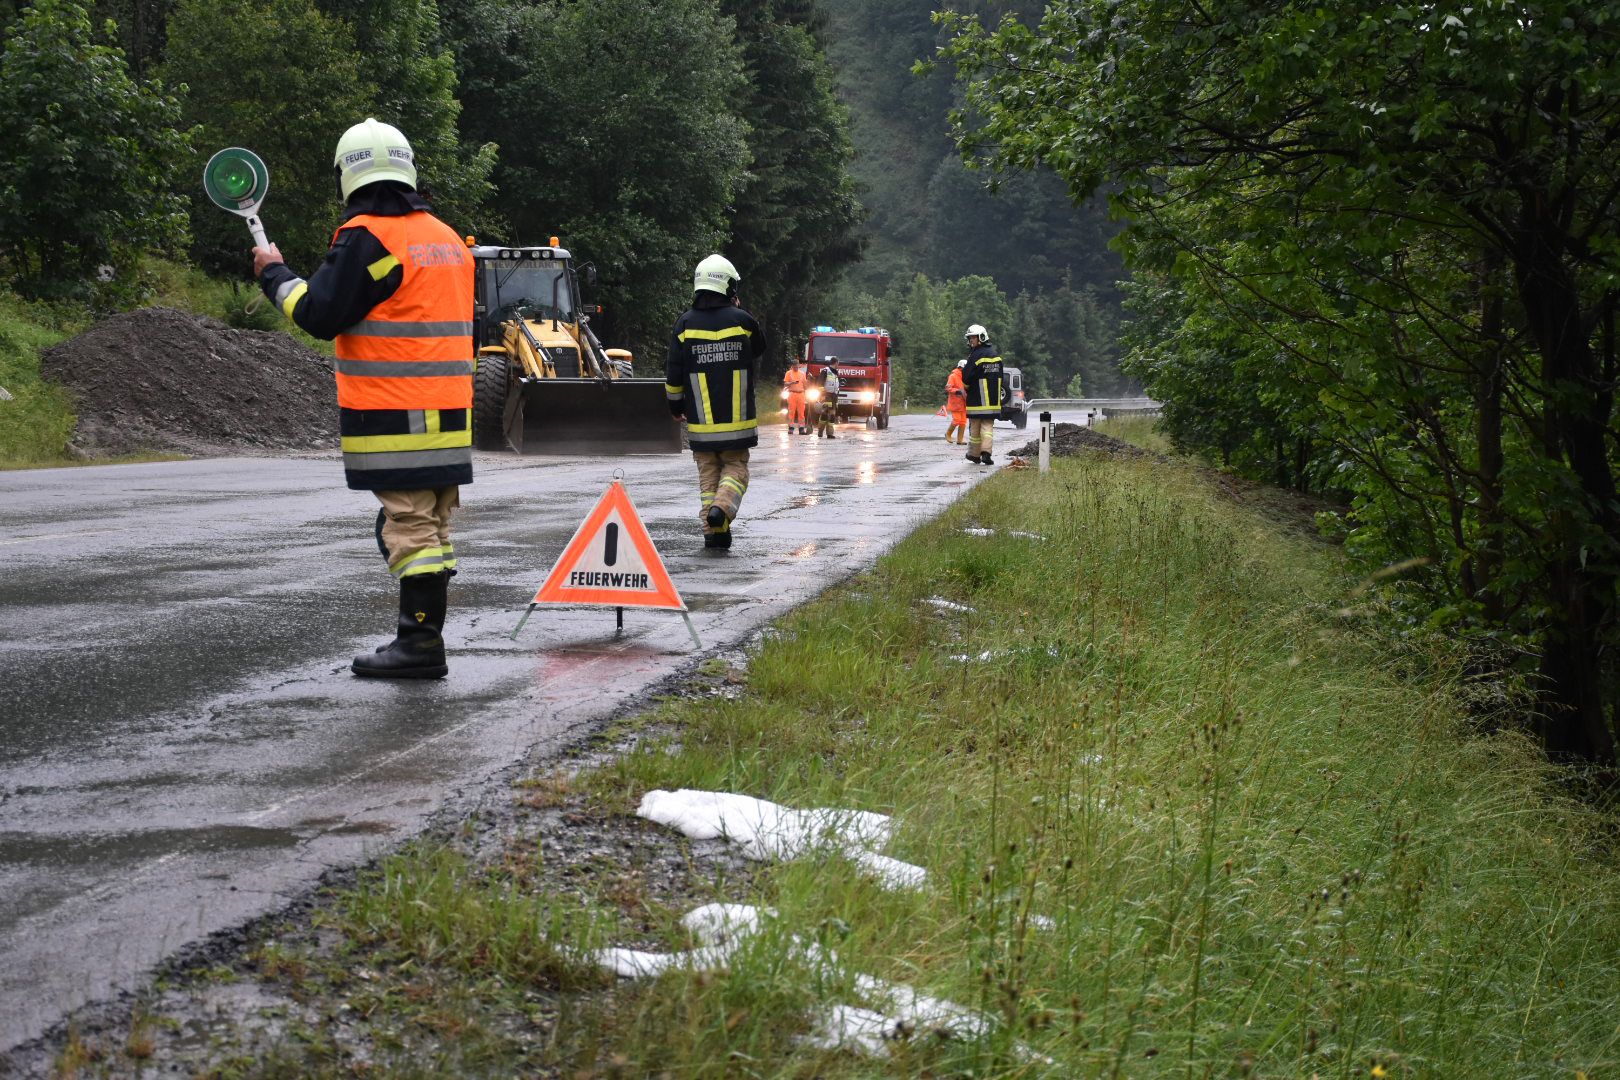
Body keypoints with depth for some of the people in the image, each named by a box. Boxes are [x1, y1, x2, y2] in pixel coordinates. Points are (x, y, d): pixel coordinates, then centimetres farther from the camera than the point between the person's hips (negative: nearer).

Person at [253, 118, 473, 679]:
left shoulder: (366, 236, -11)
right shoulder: (447, 238, 15)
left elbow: (319, 314, -11)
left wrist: (276, 274, 5)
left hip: (395, 418, -8)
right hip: (449, 411, 8)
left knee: (409, 522, -7)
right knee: (430, 523, 12)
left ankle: (419, 642, -7)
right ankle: (425, 638, 16)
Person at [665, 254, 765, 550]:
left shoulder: (685, 324, -3)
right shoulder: (742, 320, -6)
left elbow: (674, 373, -1)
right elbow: (760, 347, 16)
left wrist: (676, 405, 14)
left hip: (700, 420, 1)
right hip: (737, 419, -1)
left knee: (708, 472, 12)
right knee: (736, 469, 9)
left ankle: (714, 531, 7)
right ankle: (723, 508, -19)